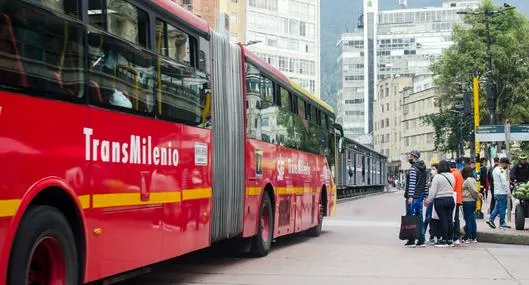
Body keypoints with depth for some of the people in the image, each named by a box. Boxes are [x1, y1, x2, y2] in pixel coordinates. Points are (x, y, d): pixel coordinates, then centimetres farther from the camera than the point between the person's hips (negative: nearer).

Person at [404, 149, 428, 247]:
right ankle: (421, 240, 11)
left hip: (413, 197, -9)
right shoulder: (423, 169, 16)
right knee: (420, 218, 10)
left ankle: (411, 241, -5)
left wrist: (410, 196, -22)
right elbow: (425, 184, 19)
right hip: (421, 197, 9)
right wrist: (425, 195, 22)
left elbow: (412, 184, -19)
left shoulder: (413, 169, -12)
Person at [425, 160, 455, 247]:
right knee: (449, 220, 9)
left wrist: (428, 201, -2)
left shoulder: (437, 177, -12)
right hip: (451, 199, 6)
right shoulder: (452, 176, 7)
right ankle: (450, 240, 14)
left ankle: (444, 240, 1)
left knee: (443, 220, -2)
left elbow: (433, 191, -12)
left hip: (440, 201, -6)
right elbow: (452, 188, 13)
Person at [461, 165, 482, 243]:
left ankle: (467, 238, -1)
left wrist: (478, 195, -8)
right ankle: (474, 237, 16)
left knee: (468, 220, -5)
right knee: (472, 219, 12)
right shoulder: (472, 179, 15)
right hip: (472, 201, 10)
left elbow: (474, 190, -18)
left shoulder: (468, 180, -15)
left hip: (467, 201, -10)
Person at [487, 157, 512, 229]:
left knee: (497, 207, 14)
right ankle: (502, 223, 4)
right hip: (502, 192, -9)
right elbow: (504, 182, -20)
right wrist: (508, 191, -17)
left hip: (496, 192, 9)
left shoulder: (495, 169, 15)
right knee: (502, 207, -2)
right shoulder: (501, 171, -16)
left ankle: (491, 219, 8)